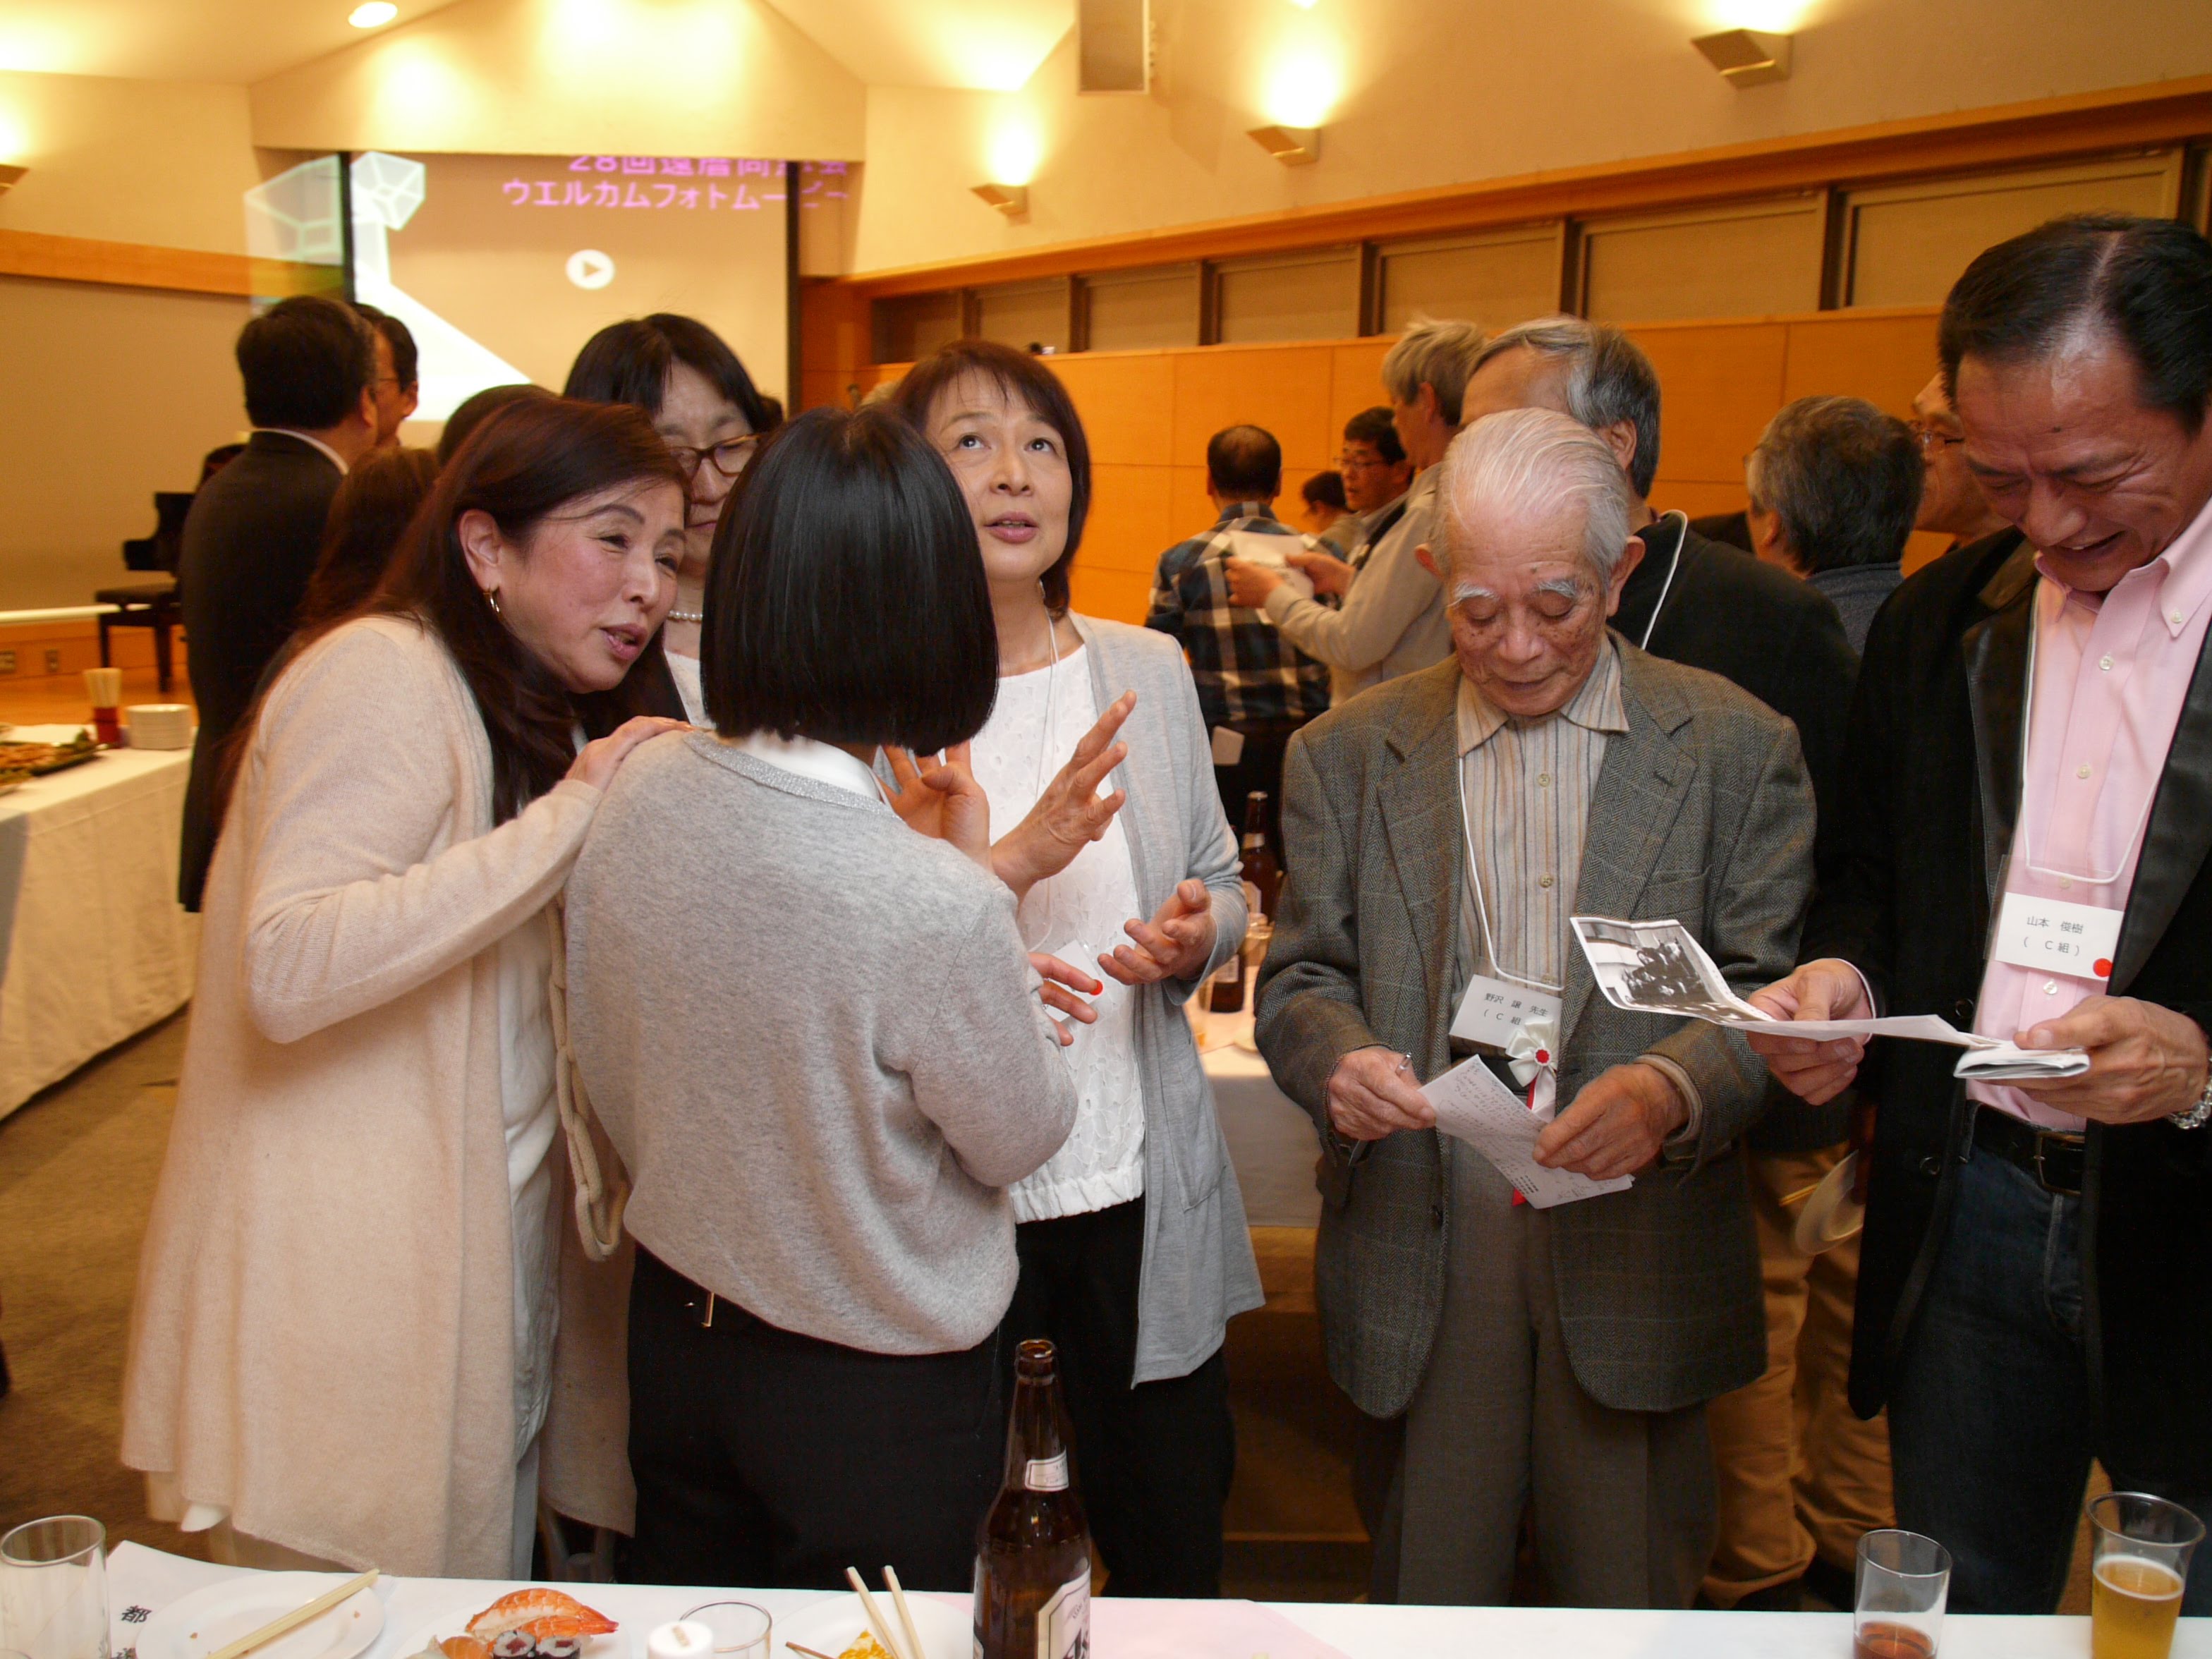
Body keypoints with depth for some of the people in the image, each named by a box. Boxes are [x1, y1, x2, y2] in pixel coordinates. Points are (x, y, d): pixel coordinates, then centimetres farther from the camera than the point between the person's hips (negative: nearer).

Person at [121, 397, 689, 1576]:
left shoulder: (525, 718, 16)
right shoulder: (386, 674, -15)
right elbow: (286, 970, -28)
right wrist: (568, 817, -26)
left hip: (472, 1275, 9)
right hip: (347, 1293, -9)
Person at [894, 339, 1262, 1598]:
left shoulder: (1149, 671, 5)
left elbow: (1222, 885, 13)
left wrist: (1195, 935, -9)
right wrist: (1014, 862, -23)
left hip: (1142, 1203, 3)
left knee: (1176, 1562, 16)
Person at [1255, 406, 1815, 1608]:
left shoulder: (1735, 747, 0)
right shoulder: (1347, 754, 4)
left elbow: (1774, 990, -3)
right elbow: (1301, 977, 5)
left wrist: (1672, 1089, -23)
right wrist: (1337, 1058, -18)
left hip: (1638, 1250, 0)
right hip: (1418, 1250, 1)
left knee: (1629, 1610, 16)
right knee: (1425, 1609, 14)